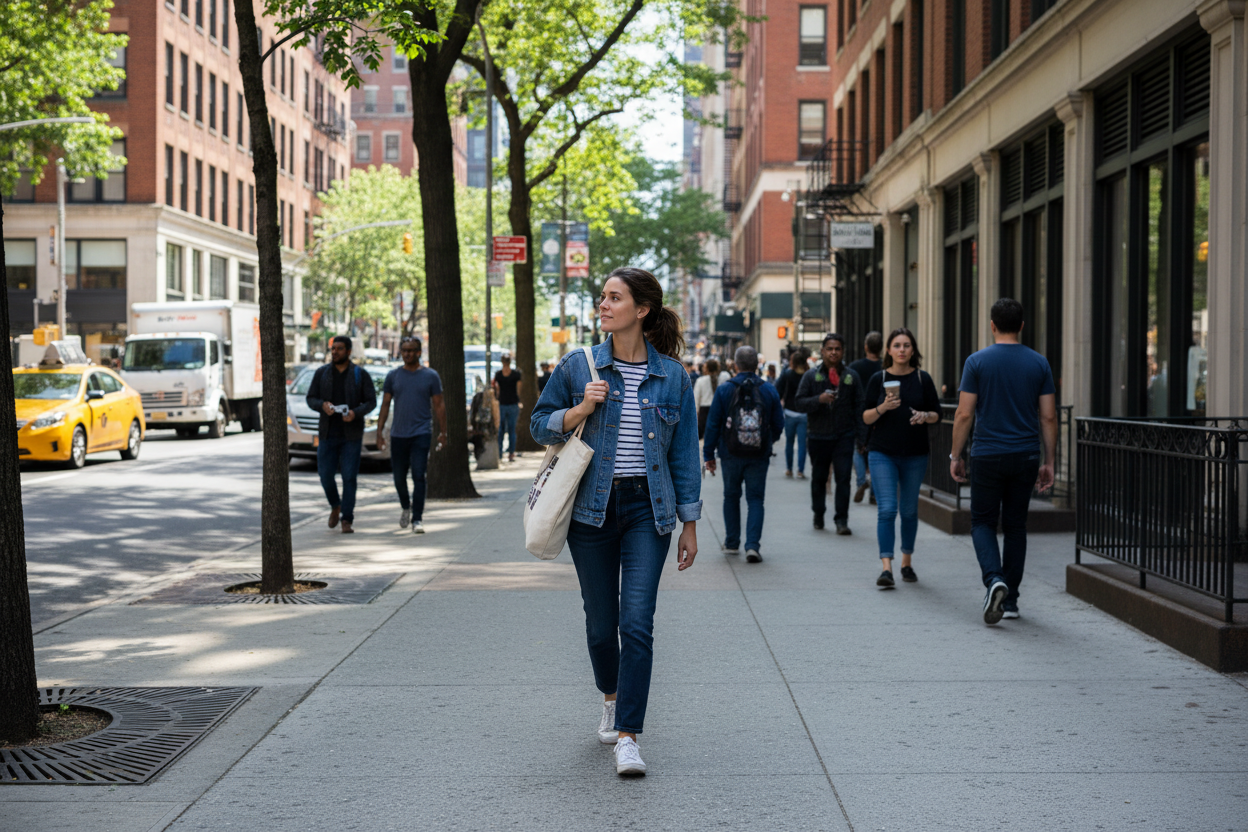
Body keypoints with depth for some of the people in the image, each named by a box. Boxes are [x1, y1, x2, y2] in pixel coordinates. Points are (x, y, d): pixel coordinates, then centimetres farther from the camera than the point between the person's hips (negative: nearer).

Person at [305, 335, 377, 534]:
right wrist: (322, 405, -18)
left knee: (349, 477, -5)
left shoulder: (360, 375, -2)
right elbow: (311, 399, 4)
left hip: (351, 434, -2)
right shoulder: (321, 373, 3)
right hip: (327, 434, 2)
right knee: (325, 475, 1)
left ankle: (347, 520, 1)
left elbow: (371, 402, -3)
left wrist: (355, 413, -21)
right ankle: (335, 506, 29)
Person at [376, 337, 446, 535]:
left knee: (418, 476, -10)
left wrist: (442, 431, 1)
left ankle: (417, 519, -8)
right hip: (398, 434, 3)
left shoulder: (430, 376, 3)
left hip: (421, 433, -3)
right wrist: (380, 430, 2)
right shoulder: (393, 376, 7)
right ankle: (406, 507, 37)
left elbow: (438, 405, 5)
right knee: (399, 477, 11)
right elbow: (385, 404, 9)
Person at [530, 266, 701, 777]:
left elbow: (684, 453, 6)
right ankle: (611, 697, 39)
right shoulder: (578, 367, 2)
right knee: (601, 623, 10)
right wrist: (580, 410, -11)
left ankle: (627, 738, -8)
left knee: (637, 624, -10)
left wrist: (690, 524, 5)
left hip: (648, 510, -1)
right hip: (592, 508, 1)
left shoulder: (672, 377, 1)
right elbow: (541, 425, 9)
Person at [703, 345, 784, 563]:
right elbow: (779, 425, 5)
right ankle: (753, 545, -12)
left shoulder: (724, 390, -5)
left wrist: (709, 454, 5)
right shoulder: (769, 391, -2)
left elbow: (713, 425, -3)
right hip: (760, 456, 0)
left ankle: (732, 543, 22)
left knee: (731, 496, 17)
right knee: (756, 499, 3)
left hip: (731, 455, 0)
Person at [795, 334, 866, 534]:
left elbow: (859, 407, 5)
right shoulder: (811, 376, 4)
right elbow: (800, 403, -1)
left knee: (843, 478, -8)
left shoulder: (851, 376, 6)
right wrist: (819, 399, -19)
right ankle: (818, 515, 28)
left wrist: (861, 435, -2)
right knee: (818, 478, 12)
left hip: (844, 436, -1)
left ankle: (841, 520, -5)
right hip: (818, 436, 1)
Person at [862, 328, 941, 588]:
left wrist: (924, 416, -16)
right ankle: (886, 567, -15)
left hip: (915, 454, 2)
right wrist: (883, 407, -18)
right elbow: (866, 418, 0)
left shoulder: (923, 379, 3)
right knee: (887, 509, -11)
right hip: (883, 453, -2)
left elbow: (937, 414, 6)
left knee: (909, 510, 11)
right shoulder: (878, 379, 0)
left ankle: (907, 562, 26)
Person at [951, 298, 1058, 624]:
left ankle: (994, 580, -17)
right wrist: (1049, 462, 8)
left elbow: (964, 414, -7)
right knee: (1015, 526, 12)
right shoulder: (1039, 363, 2)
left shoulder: (977, 361, -5)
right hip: (1026, 457, 3)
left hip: (987, 456, -2)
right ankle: (1010, 599, 14)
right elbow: (1049, 417, 2)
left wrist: (955, 456, 3)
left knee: (983, 523, 8)